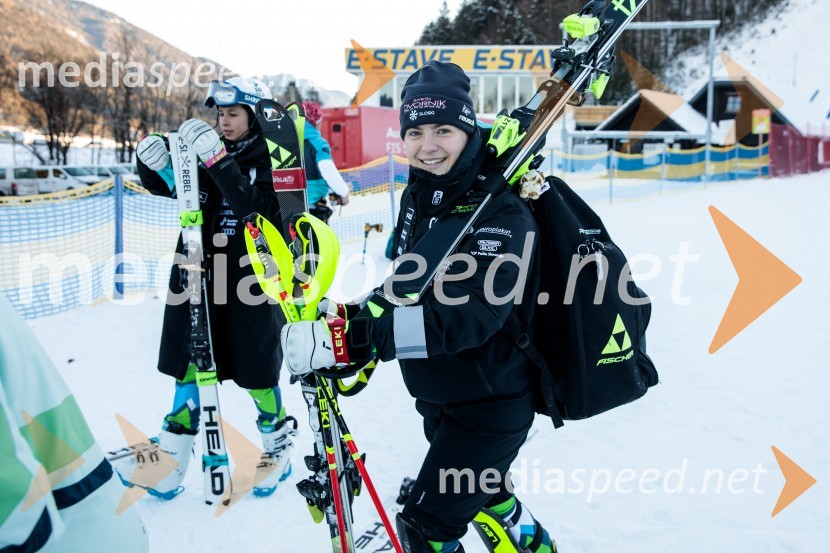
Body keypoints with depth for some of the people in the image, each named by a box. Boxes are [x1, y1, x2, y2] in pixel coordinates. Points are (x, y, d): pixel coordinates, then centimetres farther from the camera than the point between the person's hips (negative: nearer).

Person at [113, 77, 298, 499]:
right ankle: (173, 456, 22)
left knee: (254, 369, 5)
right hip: (199, 275, 5)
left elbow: (255, 206, -24)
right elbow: (165, 185, 5)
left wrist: (219, 161, -32)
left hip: (249, 279, -5)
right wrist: (153, 163, -16)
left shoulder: (269, 160, -6)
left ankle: (279, 444, 28)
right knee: (189, 361, 10)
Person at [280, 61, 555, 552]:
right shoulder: (418, 196, -1)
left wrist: (357, 337, -44)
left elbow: (468, 315, -37)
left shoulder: (503, 212, -24)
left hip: (490, 407, -8)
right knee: (482, 493, 30)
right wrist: (354, 315, -5)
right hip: (436, 398, 8)